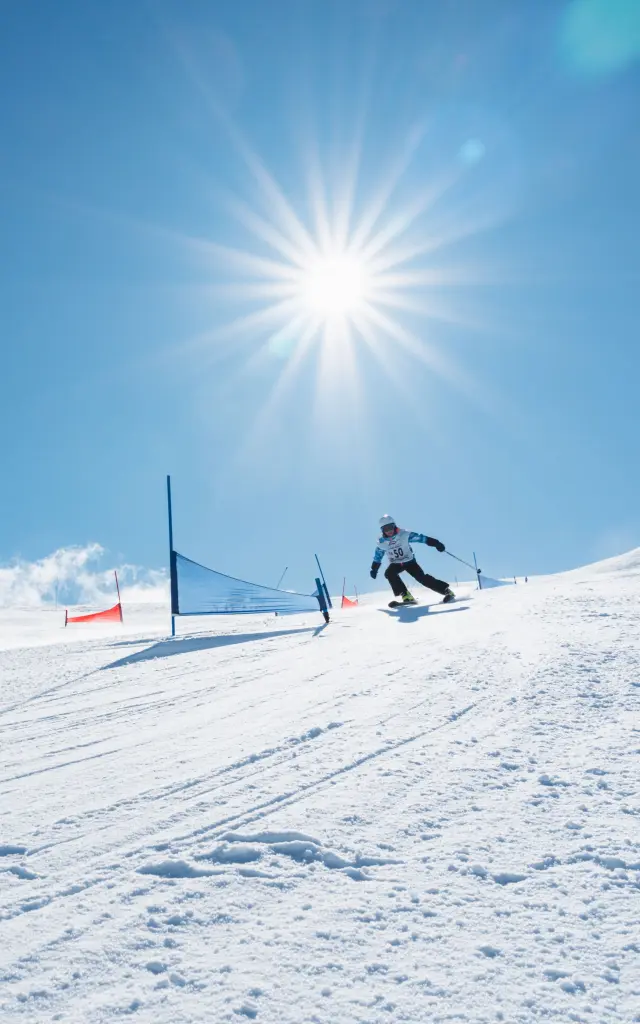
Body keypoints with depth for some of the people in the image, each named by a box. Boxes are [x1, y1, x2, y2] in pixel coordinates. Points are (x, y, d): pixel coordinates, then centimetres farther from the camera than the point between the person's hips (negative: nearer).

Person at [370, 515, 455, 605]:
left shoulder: (404, 534, -18)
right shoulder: (381, 543, -8)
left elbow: (420, 538, -19)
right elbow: (377, 557, 9)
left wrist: (435, 543, -26)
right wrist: (374, 570, 11)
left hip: (409, 561, -2)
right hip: (395, 564, 3)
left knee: (422, 577, -19)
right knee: (389, 573, -28)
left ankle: (447, 590, -10)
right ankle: (406, 596, -27)